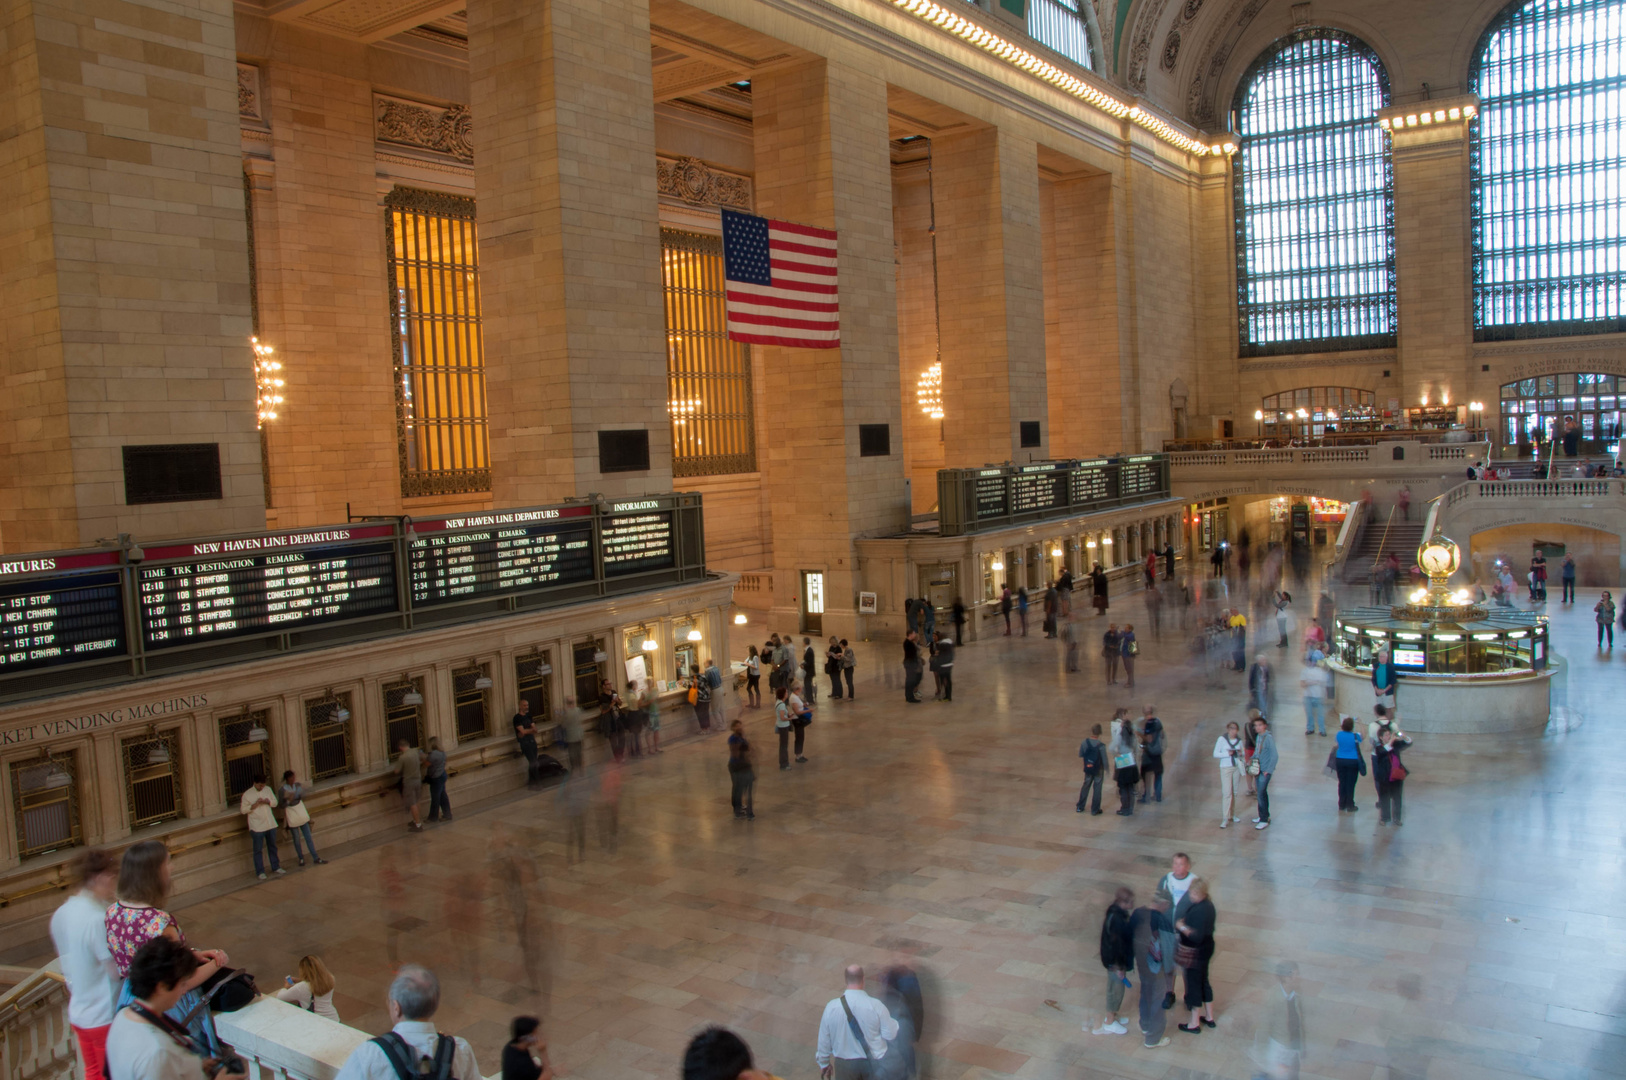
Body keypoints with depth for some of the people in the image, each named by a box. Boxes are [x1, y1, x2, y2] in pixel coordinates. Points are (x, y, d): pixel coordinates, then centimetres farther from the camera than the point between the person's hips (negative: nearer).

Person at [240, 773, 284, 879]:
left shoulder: (268, 790, 4)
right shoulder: (247, 794, -9)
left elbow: (275, 803, 10)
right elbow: (243, 810, -8)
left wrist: (268, 801, -12)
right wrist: (255, 805, -22)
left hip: (270, 824, 5)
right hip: (257, 826, -5)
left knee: (273, 847, 15)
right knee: (258, 850, 2)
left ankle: (275, 867, 27)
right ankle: (260, 872, 10)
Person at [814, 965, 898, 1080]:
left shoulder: (831, 1007, -17)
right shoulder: (876, 1006, -23)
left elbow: (824, 1040, -5)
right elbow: (890, 1035, -13)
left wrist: (824, 1063, 11)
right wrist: (893, 1022, 8)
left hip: (844, 1064, 1)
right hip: (873, 1062, -1)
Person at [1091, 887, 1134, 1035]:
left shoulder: (1115, 911, -3)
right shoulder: (1117, 920, -32)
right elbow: (1116, 944, -25)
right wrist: (1119, 967, -20)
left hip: (1112, 958, 9)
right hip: (1115, 961, -9)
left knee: (1116, 988, 25)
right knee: (1116, 989, 9)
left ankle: (1112, 1016, 43)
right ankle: (1109, 1023, 27)